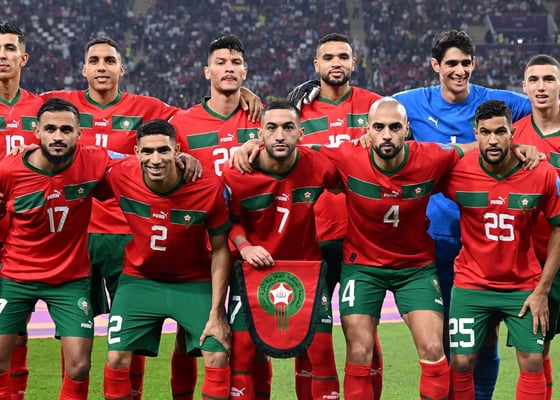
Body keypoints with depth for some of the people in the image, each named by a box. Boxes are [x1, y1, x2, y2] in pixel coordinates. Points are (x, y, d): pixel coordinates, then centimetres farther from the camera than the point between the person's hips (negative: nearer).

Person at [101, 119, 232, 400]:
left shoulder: (209, 188, -24)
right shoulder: (120, 177, -21)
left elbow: (220, 250, -12)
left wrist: (216, 312, -12)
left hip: (195, 283, -1)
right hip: (139, 280, 1)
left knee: (218, 359, -8)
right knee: (116, 360, -4)